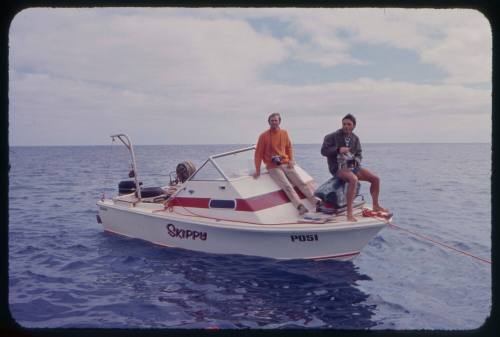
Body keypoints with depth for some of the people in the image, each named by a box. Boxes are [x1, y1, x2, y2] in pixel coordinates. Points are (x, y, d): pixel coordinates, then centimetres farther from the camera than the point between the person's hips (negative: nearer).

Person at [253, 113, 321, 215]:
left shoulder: (284, 133, 7)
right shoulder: (264, 136, -5)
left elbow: (289, 147, 20)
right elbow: (258, 153, -2)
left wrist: (291, 160, 4)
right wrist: (258, 170, -3)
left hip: (286, 164, 5)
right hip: (273, 167, -4)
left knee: (300, 182, -9)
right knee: (287, 186, -21)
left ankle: (315, 200, -14)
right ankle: (300, 206, -36)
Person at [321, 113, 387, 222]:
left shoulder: (355, 138, 12)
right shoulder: (333, 136, -5)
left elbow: (358, 154, 18)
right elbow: (324, 151, -8)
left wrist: (356, 160, -6)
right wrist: (338, 150, -22)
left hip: (352, 166, 7)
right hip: (338, 168, -7)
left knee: (375, 179, -4)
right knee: (353, 179, -38)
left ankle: (376, 206, 16)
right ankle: (349, 213, -38)